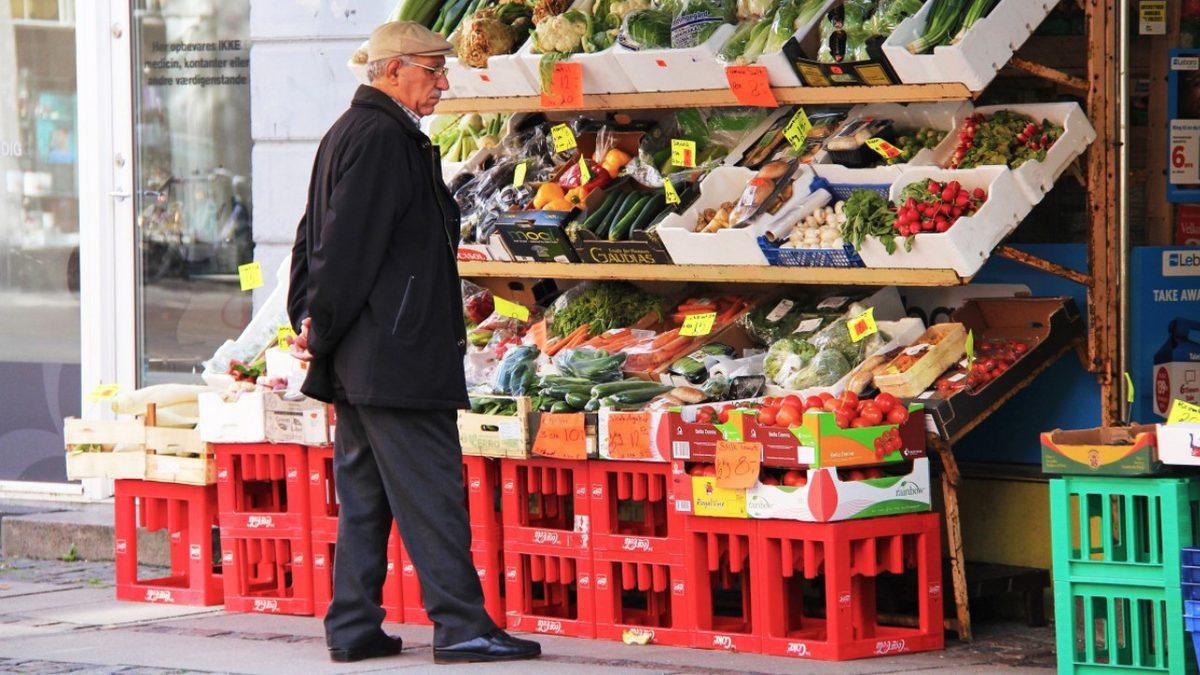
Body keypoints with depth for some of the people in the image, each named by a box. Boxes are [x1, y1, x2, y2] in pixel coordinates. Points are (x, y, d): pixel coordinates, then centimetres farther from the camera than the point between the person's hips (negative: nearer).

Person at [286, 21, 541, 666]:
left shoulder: (348, 132, 18)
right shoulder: (383, 139, -15)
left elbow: (315, 236, 21)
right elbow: (349, 245, -19)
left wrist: (309, 319, 14)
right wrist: (323, 330, -12)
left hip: (357, 362, 10)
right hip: (398, 357, -10)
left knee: (363, 491, 11)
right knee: (430, 489, -7)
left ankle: (352, 627, 13)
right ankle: (460, 625, -6)